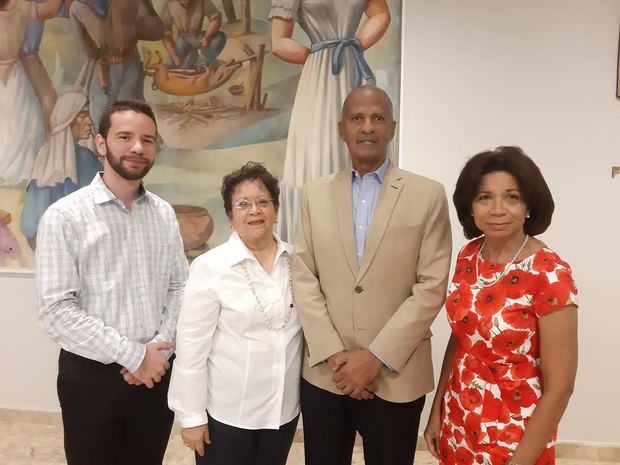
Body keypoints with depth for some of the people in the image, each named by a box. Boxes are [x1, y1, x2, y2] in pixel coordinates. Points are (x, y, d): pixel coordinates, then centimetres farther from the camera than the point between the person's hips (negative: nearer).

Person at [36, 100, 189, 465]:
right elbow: (56, 311, -16)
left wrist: (161, 347, -10)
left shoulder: (165, 213, 3)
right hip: (91, 376, -4)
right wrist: (132, 355, -16)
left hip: (157, 372, 4)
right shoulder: (64, 216, -11)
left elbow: (179, 286, 4)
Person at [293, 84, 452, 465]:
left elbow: (432, 287, -7)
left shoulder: (429, 196, -3)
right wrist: (333, 355, -8)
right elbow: (304, 280, 1)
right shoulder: (315, 195, 5)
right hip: (325, 374, 2)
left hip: (396, 377, -2)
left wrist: (377, 357, -12)